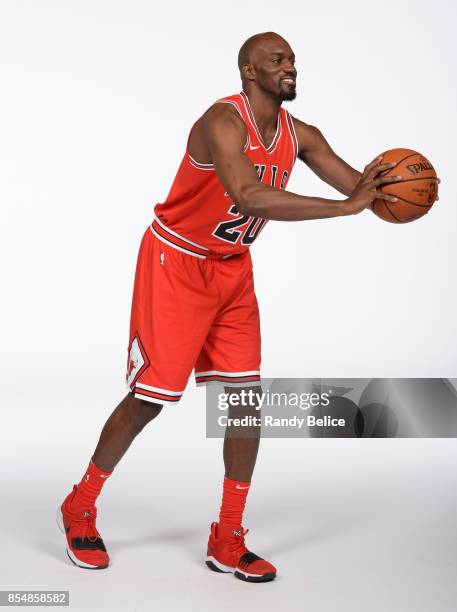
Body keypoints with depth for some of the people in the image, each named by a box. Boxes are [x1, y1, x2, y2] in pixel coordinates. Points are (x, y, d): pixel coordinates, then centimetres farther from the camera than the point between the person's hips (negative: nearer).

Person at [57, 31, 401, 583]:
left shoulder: (300, 136, -1)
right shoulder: (223, 122, -25)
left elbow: (357, 187, -3)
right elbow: (248, 195, -42)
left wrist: (378, 188, -28)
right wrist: (345, 206, -45)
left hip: (232, 269, 7)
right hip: (176, 263, -7)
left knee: (245, 396, 1)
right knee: (150, 398, -2)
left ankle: (228, 541, 10)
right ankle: (80, 507, 20)